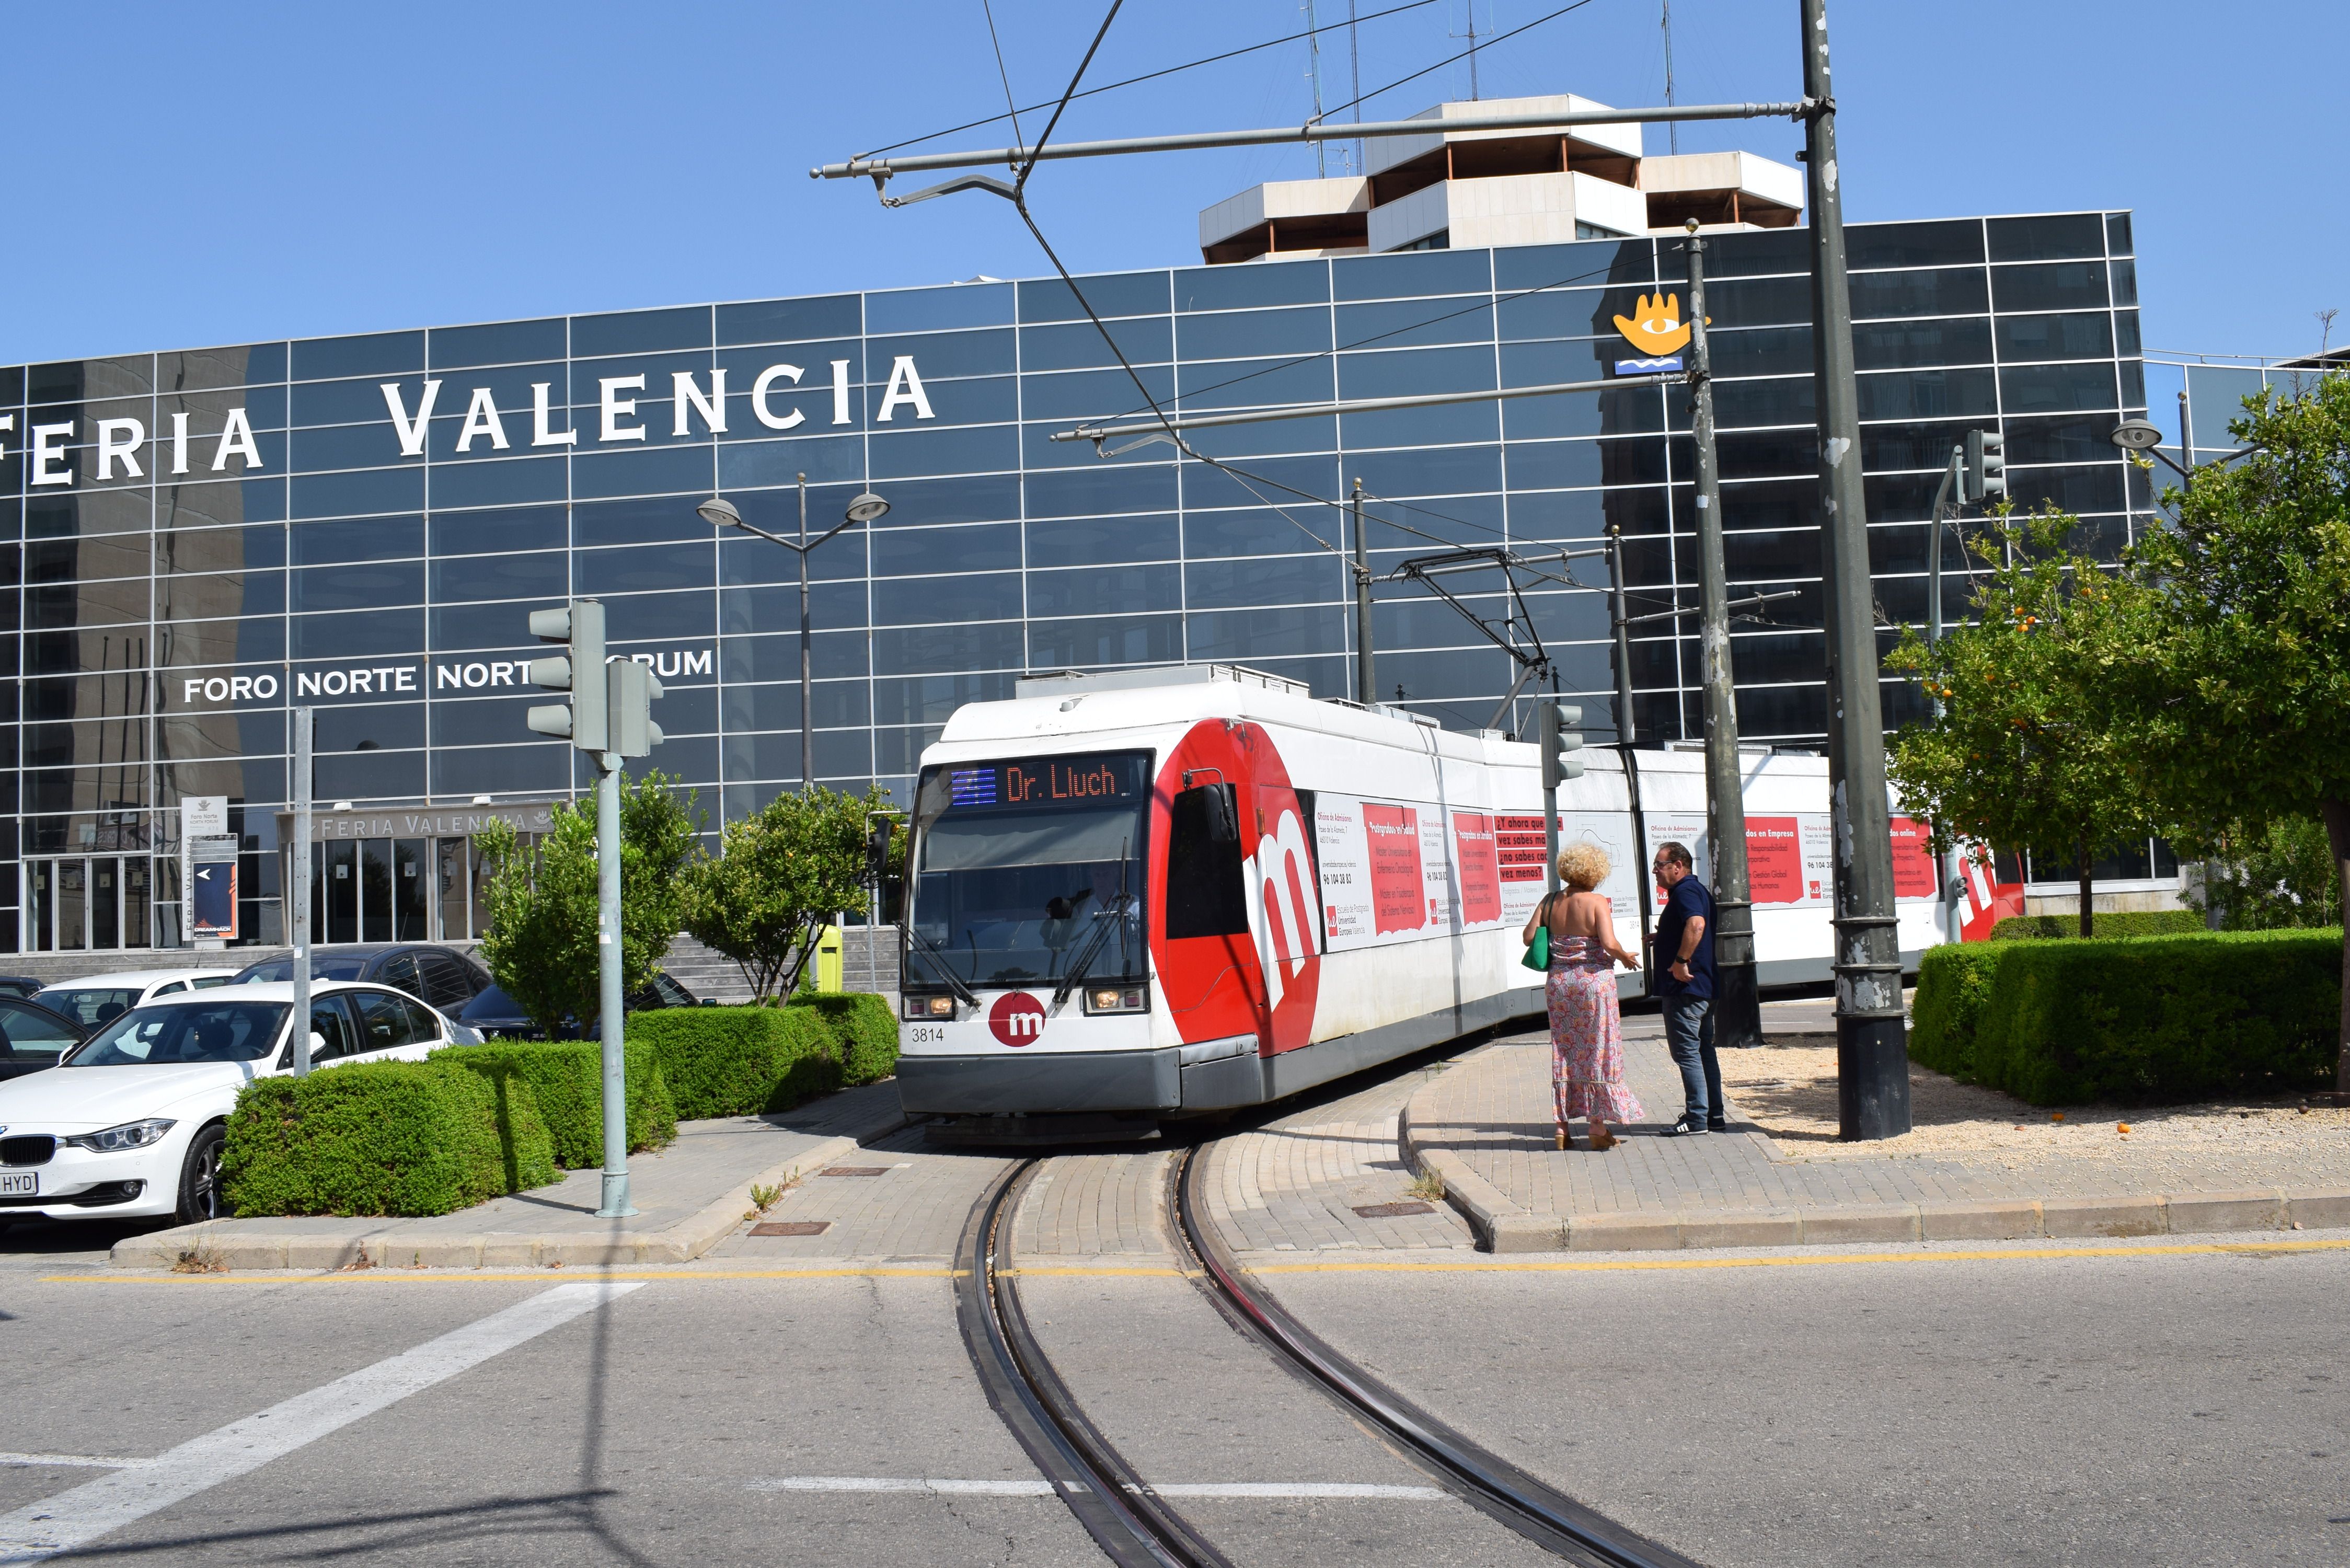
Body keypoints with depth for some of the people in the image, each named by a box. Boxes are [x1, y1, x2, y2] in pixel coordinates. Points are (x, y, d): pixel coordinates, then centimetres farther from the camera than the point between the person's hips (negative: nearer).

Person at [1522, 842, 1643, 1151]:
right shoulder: (1596, 903, -12)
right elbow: (1610, 944, -20)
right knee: (1597, 1052, 4)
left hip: (1559, 982, 4)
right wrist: (1627, 959, -1)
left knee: (1563, 1052, 11)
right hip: (1594, 979, -4)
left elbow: (1528, 937, 2)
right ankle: (1598, 1127, 6)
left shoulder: (1550, 902, 2)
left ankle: (1562, 1125, 12)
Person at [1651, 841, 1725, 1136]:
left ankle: (1696, 1119, -4)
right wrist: (1662, 939, 25)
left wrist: (1681, 961, -30)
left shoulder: (1685, 892, -15)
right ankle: (1715, 1116, 17)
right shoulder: (1699, 890, 18)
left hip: (1684, 988, -11)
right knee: (1704, 1050, 13)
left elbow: (1697, 924, -34)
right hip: (1705, 987, 11)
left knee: (1686, 1051, -6)